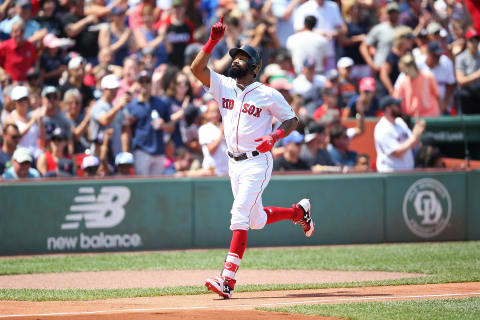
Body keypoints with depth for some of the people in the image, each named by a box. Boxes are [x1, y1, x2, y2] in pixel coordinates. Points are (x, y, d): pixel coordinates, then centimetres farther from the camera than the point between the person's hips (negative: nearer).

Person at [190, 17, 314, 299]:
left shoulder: (268, 95, -6)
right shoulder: (223, 86, 7)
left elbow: (292, 119, 2)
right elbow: (197, 68, -4)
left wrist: (275, 137, -16)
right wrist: (213, 40, -12)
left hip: (257, 162, -7)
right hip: (235, 163, 7)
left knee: (239, 215, -17)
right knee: (256, 220, 15)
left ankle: (228, 278, -23)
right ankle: (299, 212, 42)